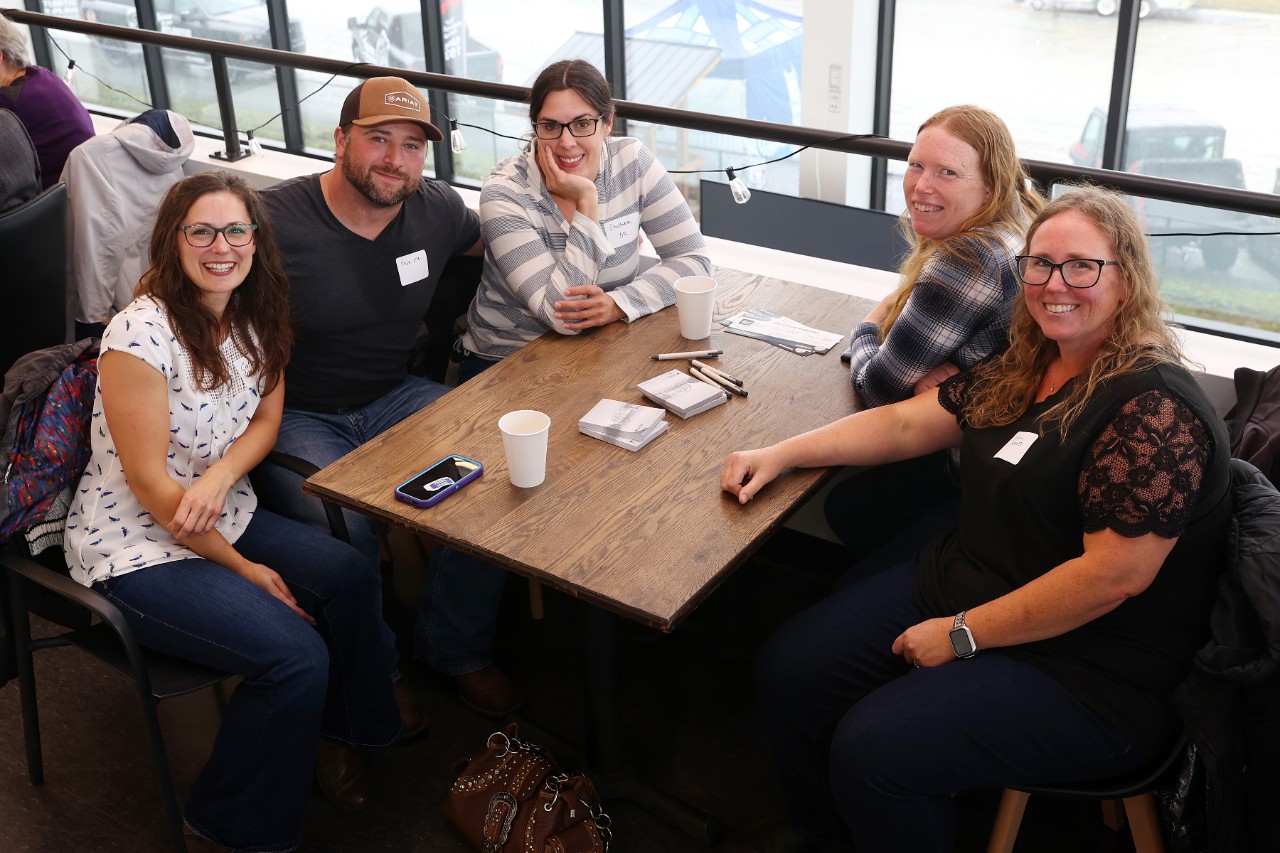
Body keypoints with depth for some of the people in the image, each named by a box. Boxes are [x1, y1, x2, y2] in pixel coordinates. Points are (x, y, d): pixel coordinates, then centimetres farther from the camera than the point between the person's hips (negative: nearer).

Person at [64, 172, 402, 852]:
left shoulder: (254, 317, 1)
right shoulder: (141, 333, -22)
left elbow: (266, 419, 6)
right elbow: (149, 483, -20)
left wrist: (220, 475, -18)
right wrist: (247, 570, -15)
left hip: (225, 517, 7)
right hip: (135, 545, -7)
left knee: (347, 577, -15)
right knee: (296, 656, -22)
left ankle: (332, 739, 10)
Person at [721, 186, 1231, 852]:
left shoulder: (1154, 409, -22)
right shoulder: (1022, 369, 6)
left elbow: (1115, 574, -25)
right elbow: (906, 423, 11)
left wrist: (963, 634, -17)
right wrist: (780, 455, 1)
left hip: (1086, 666, -8)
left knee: (870, 750, -22)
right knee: (787, 672, 0)